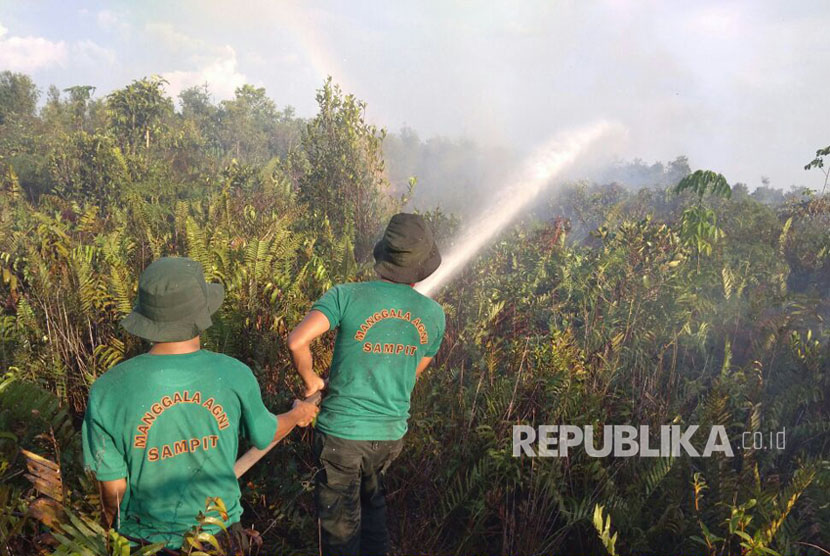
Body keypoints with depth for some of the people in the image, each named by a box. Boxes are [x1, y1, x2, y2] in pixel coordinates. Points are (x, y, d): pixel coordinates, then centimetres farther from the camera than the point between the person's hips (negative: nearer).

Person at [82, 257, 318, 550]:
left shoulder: (107, 391, -21)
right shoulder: (235, 376, -20)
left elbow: (113, 488, -11)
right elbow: (265, 434, 1)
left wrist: (114, 533, 11)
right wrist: (298, 414, 23)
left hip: (147, 539, 0)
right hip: (218, 530, 0)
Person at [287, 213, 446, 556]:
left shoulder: (347, 296, -15)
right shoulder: (434, 315, -3)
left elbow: (297, 342, -25)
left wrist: (311, 381, -6)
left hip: (341, 433, -3)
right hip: (392, 434, 4)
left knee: (340, 527, 14)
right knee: (373, 500, 32)